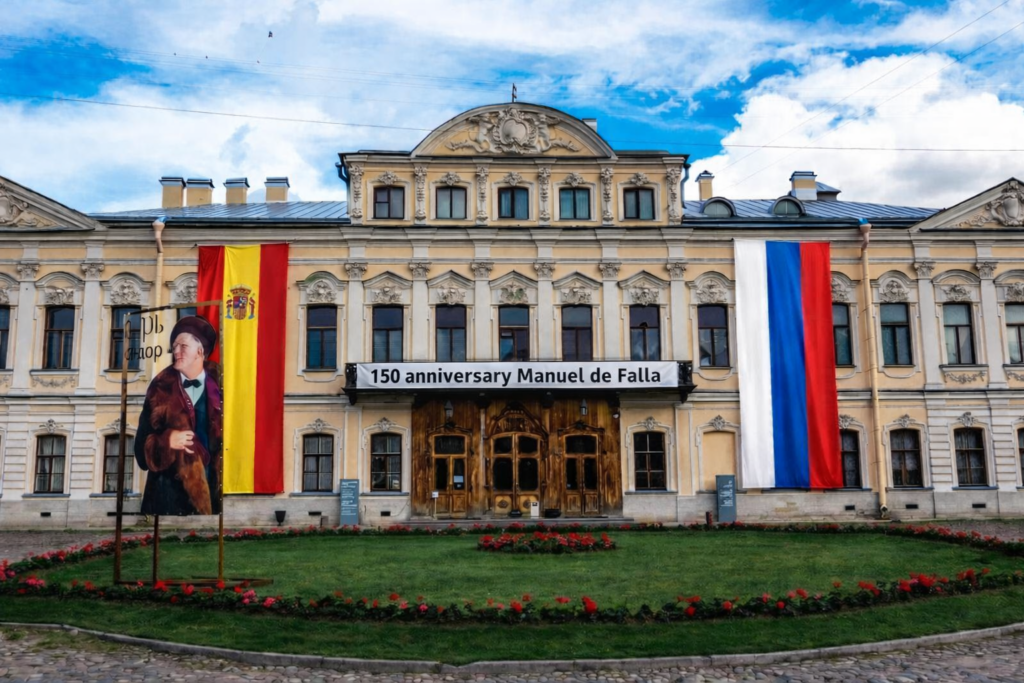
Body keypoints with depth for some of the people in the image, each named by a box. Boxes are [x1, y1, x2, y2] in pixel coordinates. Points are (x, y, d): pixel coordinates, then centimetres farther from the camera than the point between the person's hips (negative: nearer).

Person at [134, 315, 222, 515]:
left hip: (211, 492, 0)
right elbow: (142, 447, 3)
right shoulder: (161, 389, 4)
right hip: (169, 493, 0)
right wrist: (167, 440, -16)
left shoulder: (219, 389, 2)